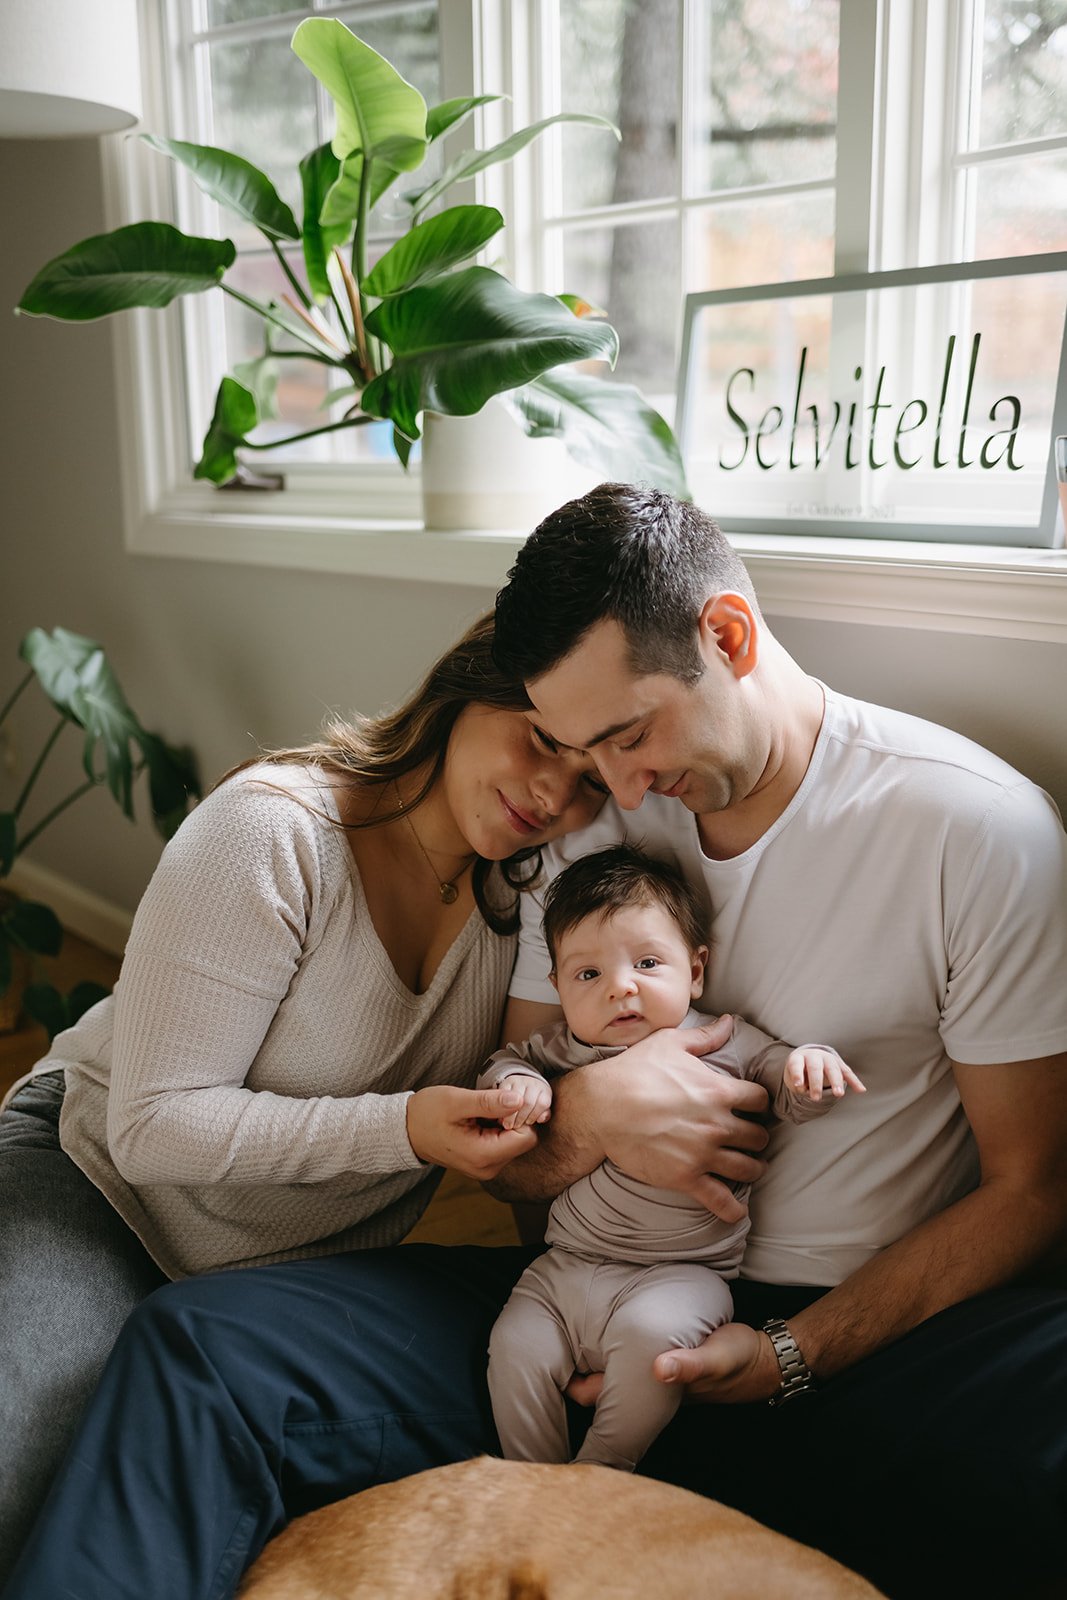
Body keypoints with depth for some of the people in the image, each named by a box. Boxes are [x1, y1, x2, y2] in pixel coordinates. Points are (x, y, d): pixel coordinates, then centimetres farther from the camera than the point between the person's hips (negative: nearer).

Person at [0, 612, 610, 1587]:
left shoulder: (530, 885, -8)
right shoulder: (275, 830, -24)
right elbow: (155, 1124, -24)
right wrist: (402, 1130, -32)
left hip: (309, 1261, 5)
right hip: (106, 1178, -4)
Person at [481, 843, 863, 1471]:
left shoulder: (728, 1046, -2)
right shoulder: (566, 1050, 5)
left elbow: (790, 1093, 4)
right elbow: (504, 1060, 18)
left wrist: (811, 1065, -20)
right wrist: (516, 1082, -6)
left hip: (681, 1273, -3)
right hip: (565, 1266, 4)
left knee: (651, 1332, -30)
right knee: (516, 1347, -14)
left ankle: (601, 1474, -7)